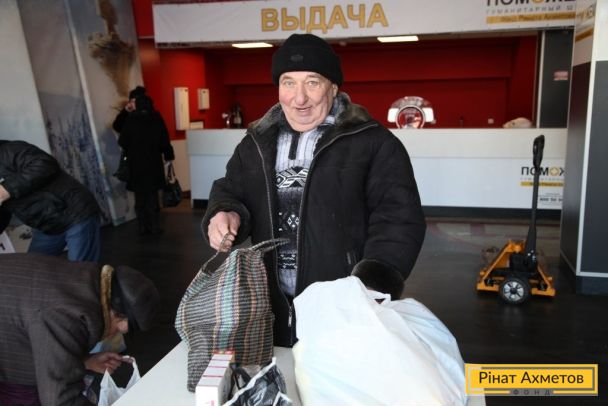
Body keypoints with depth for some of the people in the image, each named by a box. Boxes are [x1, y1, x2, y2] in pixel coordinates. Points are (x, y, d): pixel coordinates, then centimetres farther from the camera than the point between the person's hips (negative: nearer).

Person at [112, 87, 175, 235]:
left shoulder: (131, 119, -9)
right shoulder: (156, 118, -4)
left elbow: (122, 142, -3)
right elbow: (164, 140, -2)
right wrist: (169, 156, 8)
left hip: (136, 163, -1)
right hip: (153, 162, 1)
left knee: (140, 196, 7)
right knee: (152, 195, 7)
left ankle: (143, 227, 10)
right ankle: (154, 226, 8)